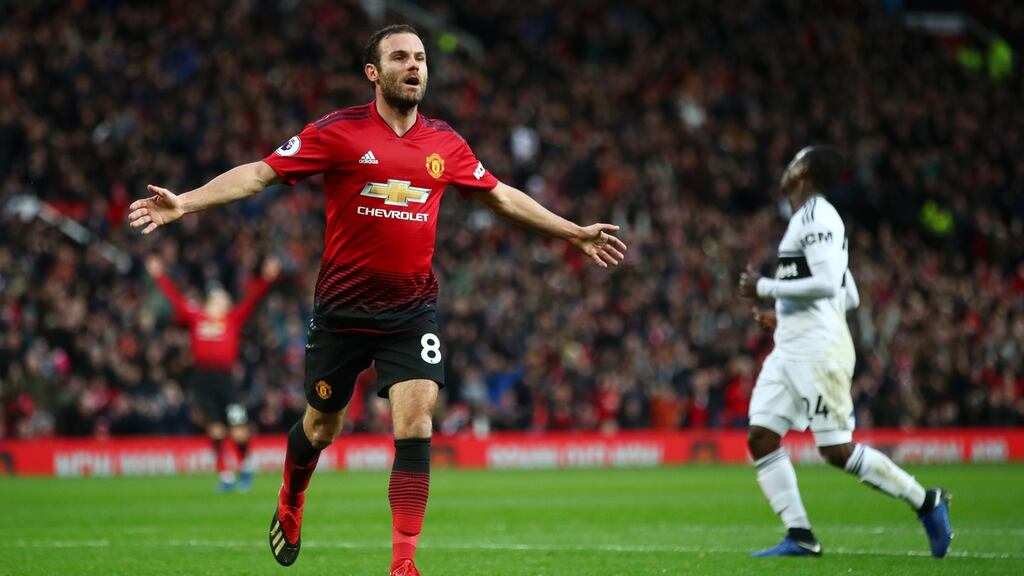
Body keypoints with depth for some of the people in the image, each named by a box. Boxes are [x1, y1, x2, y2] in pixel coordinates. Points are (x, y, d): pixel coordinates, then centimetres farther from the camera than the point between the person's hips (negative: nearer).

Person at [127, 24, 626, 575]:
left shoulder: (445, 143, 5)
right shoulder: (338, 131, -7)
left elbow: (501, 196, 20)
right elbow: (260, 173, -10)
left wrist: (576, 234, 23)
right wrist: (184, 203, -22)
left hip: (412, 310, 2)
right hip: (342, 306, -2)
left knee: (415, 421, -14)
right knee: (321, 425, 11)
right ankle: (290, 504, 43)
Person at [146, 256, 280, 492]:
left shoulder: (234, 319, 12)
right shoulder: (196, 317, 15)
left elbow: (252, 299, 5)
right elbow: (175, 298, 18)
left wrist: (266, 278, -5)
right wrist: (159, 276, 18)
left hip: (225, 376, -1)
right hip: (202, 376, 1)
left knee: (239, 428, -7)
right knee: (215, 430, 0)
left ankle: (244, 468, 16)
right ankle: (226, 477, 7)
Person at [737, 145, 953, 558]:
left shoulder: (817, 218, -11)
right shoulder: (810, 220, 19)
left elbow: (827, 284, -23)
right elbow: (849, 296, 23)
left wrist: (765, 288, -16)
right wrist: (784, 316, 22)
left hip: (818, 350, -10)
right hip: (790, 351, 10)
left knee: (837, 450, -9)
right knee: (761, 438, 1)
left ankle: (926, 503, 3)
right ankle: (799, 537, 2)